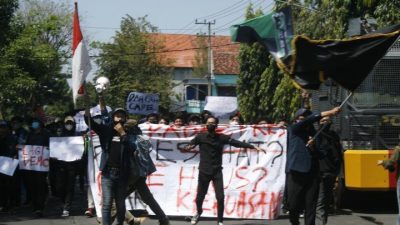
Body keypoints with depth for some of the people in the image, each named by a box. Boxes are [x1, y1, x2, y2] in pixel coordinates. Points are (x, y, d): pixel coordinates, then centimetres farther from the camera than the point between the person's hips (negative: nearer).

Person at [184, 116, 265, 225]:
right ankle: (199, 212, 38)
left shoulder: (221, 137, 0)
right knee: (199, 197, 6)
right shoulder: (200, 137, -2)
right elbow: (189, 145, -5)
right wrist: (188, 147, -31)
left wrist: (253, 147, -13)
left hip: (217, 172, 0)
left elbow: (237, 143, -5)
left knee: (220, 197, -7)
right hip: (204, 171, 0)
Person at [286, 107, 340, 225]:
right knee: (294, 205, 2)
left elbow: (318, 155, 15)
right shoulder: (293, 130, 4)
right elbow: (309, 120, -13)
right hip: (295, 173, -3)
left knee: (311, 207, -1)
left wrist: (312, 148, -7)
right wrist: (329, 113, -19)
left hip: (312, 174, 3)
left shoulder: (313, 134, 15)